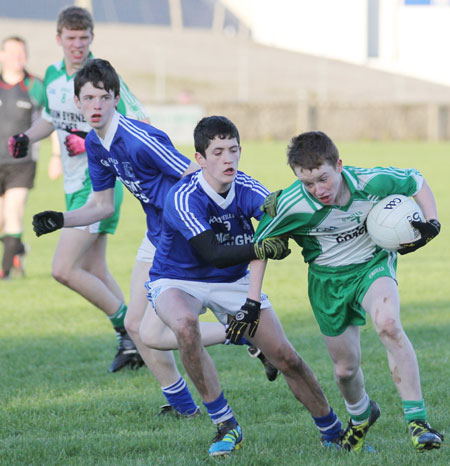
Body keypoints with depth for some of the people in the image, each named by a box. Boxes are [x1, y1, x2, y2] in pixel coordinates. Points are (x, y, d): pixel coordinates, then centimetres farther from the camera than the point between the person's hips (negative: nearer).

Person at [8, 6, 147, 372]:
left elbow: (141, 126, -17)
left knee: (64, 269, -14)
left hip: (99, 181, -8)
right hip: (74, 184, 8)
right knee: (94, 272, 14)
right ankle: (131, 343, 24)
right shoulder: (53, 76, 6)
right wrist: (26, 137, 6)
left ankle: (126, 325, 0)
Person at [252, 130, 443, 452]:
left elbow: (416, 182, -4)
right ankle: (361, 414, 47)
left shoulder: (372, 183, -25)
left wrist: (431, 223, -17)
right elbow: (260, 245, -9)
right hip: (328, 280, 1)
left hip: (373, 265, -1)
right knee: (346, 367, 9)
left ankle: (418, 420, -27)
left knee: (388, 324, -32)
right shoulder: (292, 206, -26)